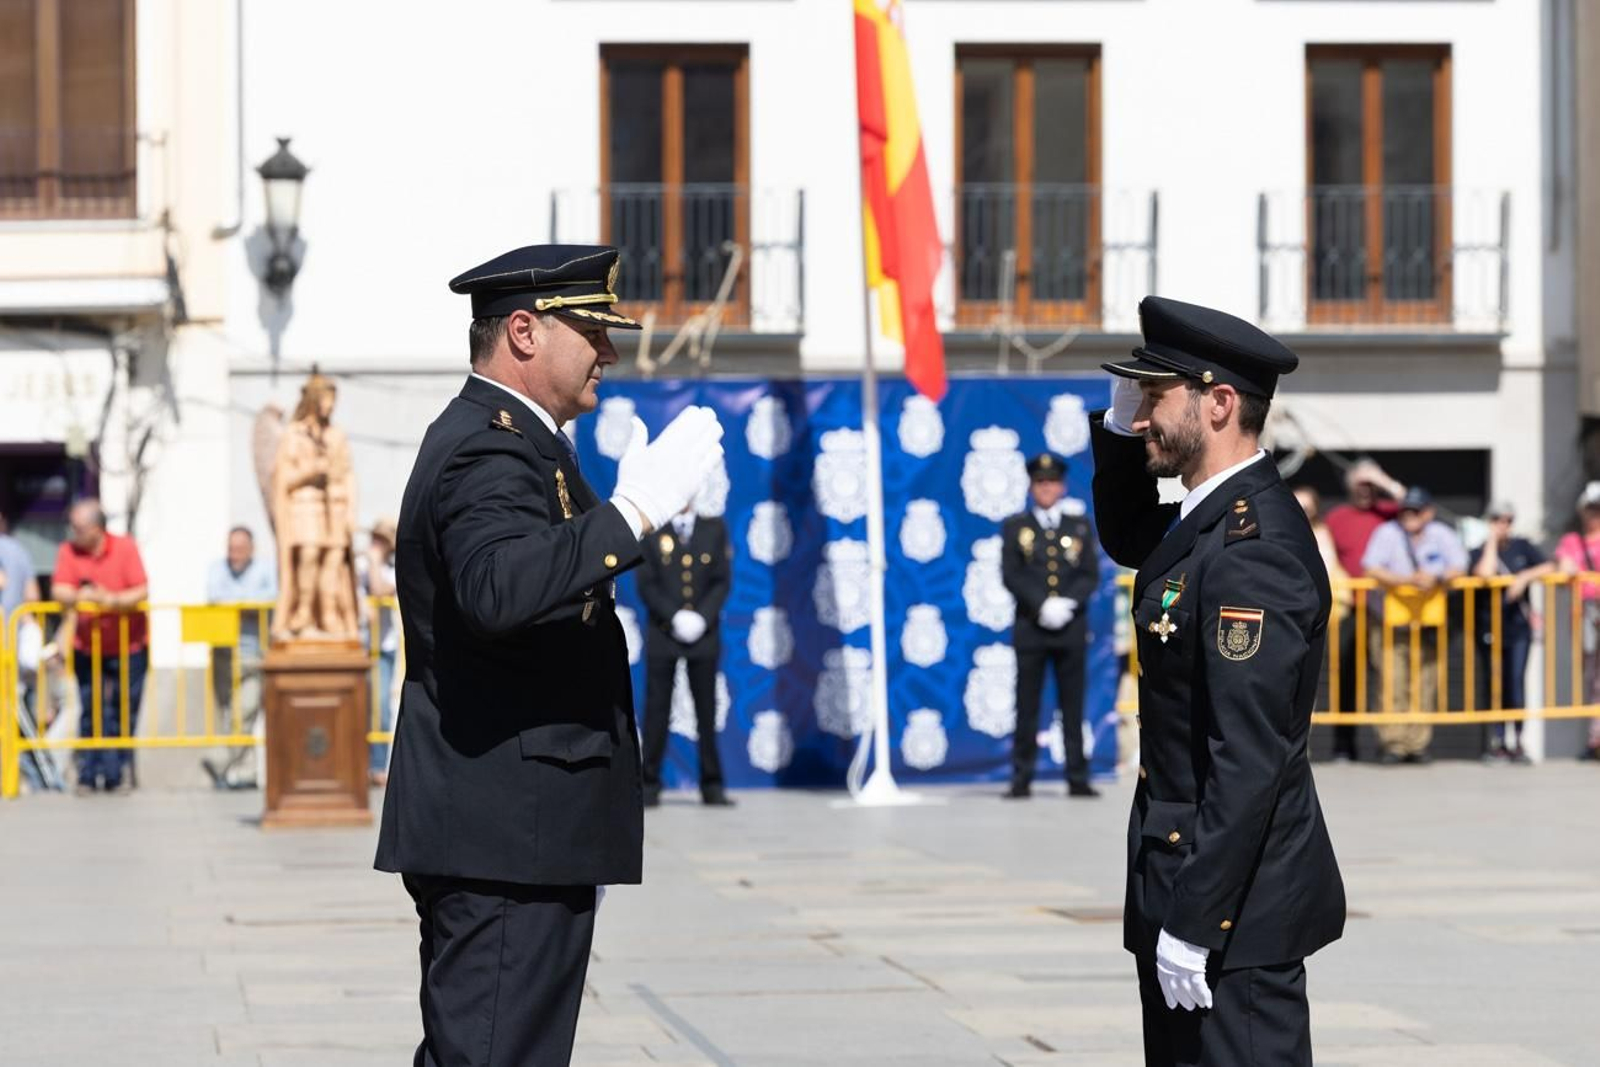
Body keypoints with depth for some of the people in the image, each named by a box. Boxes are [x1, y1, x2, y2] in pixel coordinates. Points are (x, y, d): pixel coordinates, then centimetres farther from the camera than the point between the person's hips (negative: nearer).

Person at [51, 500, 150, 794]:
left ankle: (117, 775, 9)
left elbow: (141, 592, -15)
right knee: (90, 714, 1)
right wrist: (75, 598, -36)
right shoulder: (68, 551, -6)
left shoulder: (125, 548, -10)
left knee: (123, 714, 1)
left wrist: (112, 600, -31)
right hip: (87, 646, 1)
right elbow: (59, 590, -14)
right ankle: (88, 776, 5)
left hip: (128, 646, -1)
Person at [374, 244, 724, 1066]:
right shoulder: (490, 451, -16)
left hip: (498, 832, 11)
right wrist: (633, 512, -36)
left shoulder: (500, 440, 18)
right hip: (510, 836, -11)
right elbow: (498, 591, -36)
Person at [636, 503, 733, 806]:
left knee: (707, 711, 2)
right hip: (663, 634, -1)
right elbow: (646, 584, -1)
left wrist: (701, 617, -9)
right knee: (657, 710, -2)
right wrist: (675, 617, -12)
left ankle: (712, 786, 5)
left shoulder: (715, 529, 8)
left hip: (703, 634, 1)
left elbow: (722, 580, 4)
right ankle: (649, 784, 3)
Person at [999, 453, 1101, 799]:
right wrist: (1042, 605, -14)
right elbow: (1010, 575, -1)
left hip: (1071, 627, 1)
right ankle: (1021, 780, 1)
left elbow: (1091, 574, 5)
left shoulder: (1080, 525, 11)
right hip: (1030, 627, -1)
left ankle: (1078, 779, 4)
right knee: (1027, 707, -2)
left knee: (1073, 706, 1)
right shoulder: (1015, 527, 8)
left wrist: (1068, 603, -12)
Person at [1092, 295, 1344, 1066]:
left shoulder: (1252, 547, -21)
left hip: (1235, 900, -10)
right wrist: (1117, 427, 15)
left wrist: (1191, 923, -24)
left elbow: (1250, 761, -25)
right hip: (1184, 877, 10)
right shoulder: (1208, 518, 8)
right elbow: (1126, 541, 33)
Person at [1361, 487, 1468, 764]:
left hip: (1430, 617, 3)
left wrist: (1436, 578, -16)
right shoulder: (1387, 533, -2)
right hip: (1394, 618, -3)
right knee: (1394, 684, -11)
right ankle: (1394, 744, -9)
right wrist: (1408, 579, -22)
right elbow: (1372, 569, -11)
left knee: (1426, 684, 2)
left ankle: (1418, 744, 7)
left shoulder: (1442, 535, 7)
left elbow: (1459, 568, 5)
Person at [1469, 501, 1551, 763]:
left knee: (1516, 684, -5)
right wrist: (1492, 540, -9)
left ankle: (1516, 743, 2)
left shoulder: (1523, 547, 9)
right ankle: (1497, 743, 8)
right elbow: (1485, 573, -19)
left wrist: (1524, 577, -16)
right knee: (1493, 687, 2)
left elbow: (1548, 567, 0)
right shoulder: (1480, 552, 2)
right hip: (1489, 630, -1)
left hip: (1519, 626, 1)